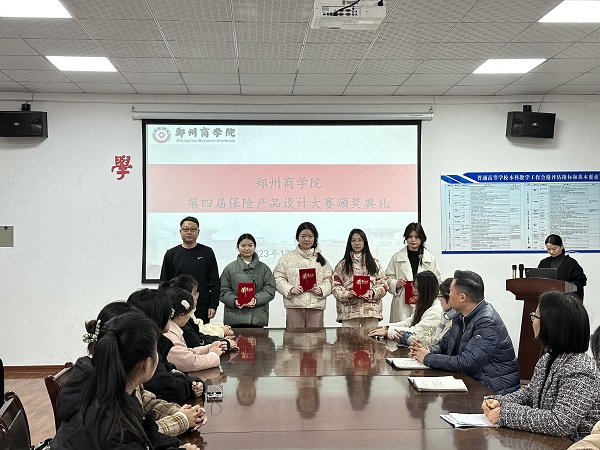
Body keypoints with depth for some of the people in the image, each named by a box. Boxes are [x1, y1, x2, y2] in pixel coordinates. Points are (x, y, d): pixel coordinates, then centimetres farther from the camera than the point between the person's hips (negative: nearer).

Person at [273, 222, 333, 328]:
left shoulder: (321, 258, 14)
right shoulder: (287, 257, 9)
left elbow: (328, 279, 11)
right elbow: (278, 277, 4)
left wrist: (322, 289, -9)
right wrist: (290, 289, -12)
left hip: (316, 305, 2)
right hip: (294, 305, -1)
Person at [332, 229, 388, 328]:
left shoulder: (374, 263, 14)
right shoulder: (342, 265, 12)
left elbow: (383, 285, 9)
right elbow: (335, 287, 5)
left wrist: (373, 292, -9)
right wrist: (347, 294, -13)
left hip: (371, 310, 1)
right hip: (349, 311, -1)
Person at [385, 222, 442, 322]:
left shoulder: (431, 259, 10)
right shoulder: (396, 258, 9)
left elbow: (437, 281, 11)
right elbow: (388, 278, 10)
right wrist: (396, 284, -9)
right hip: (402, 304, 0)